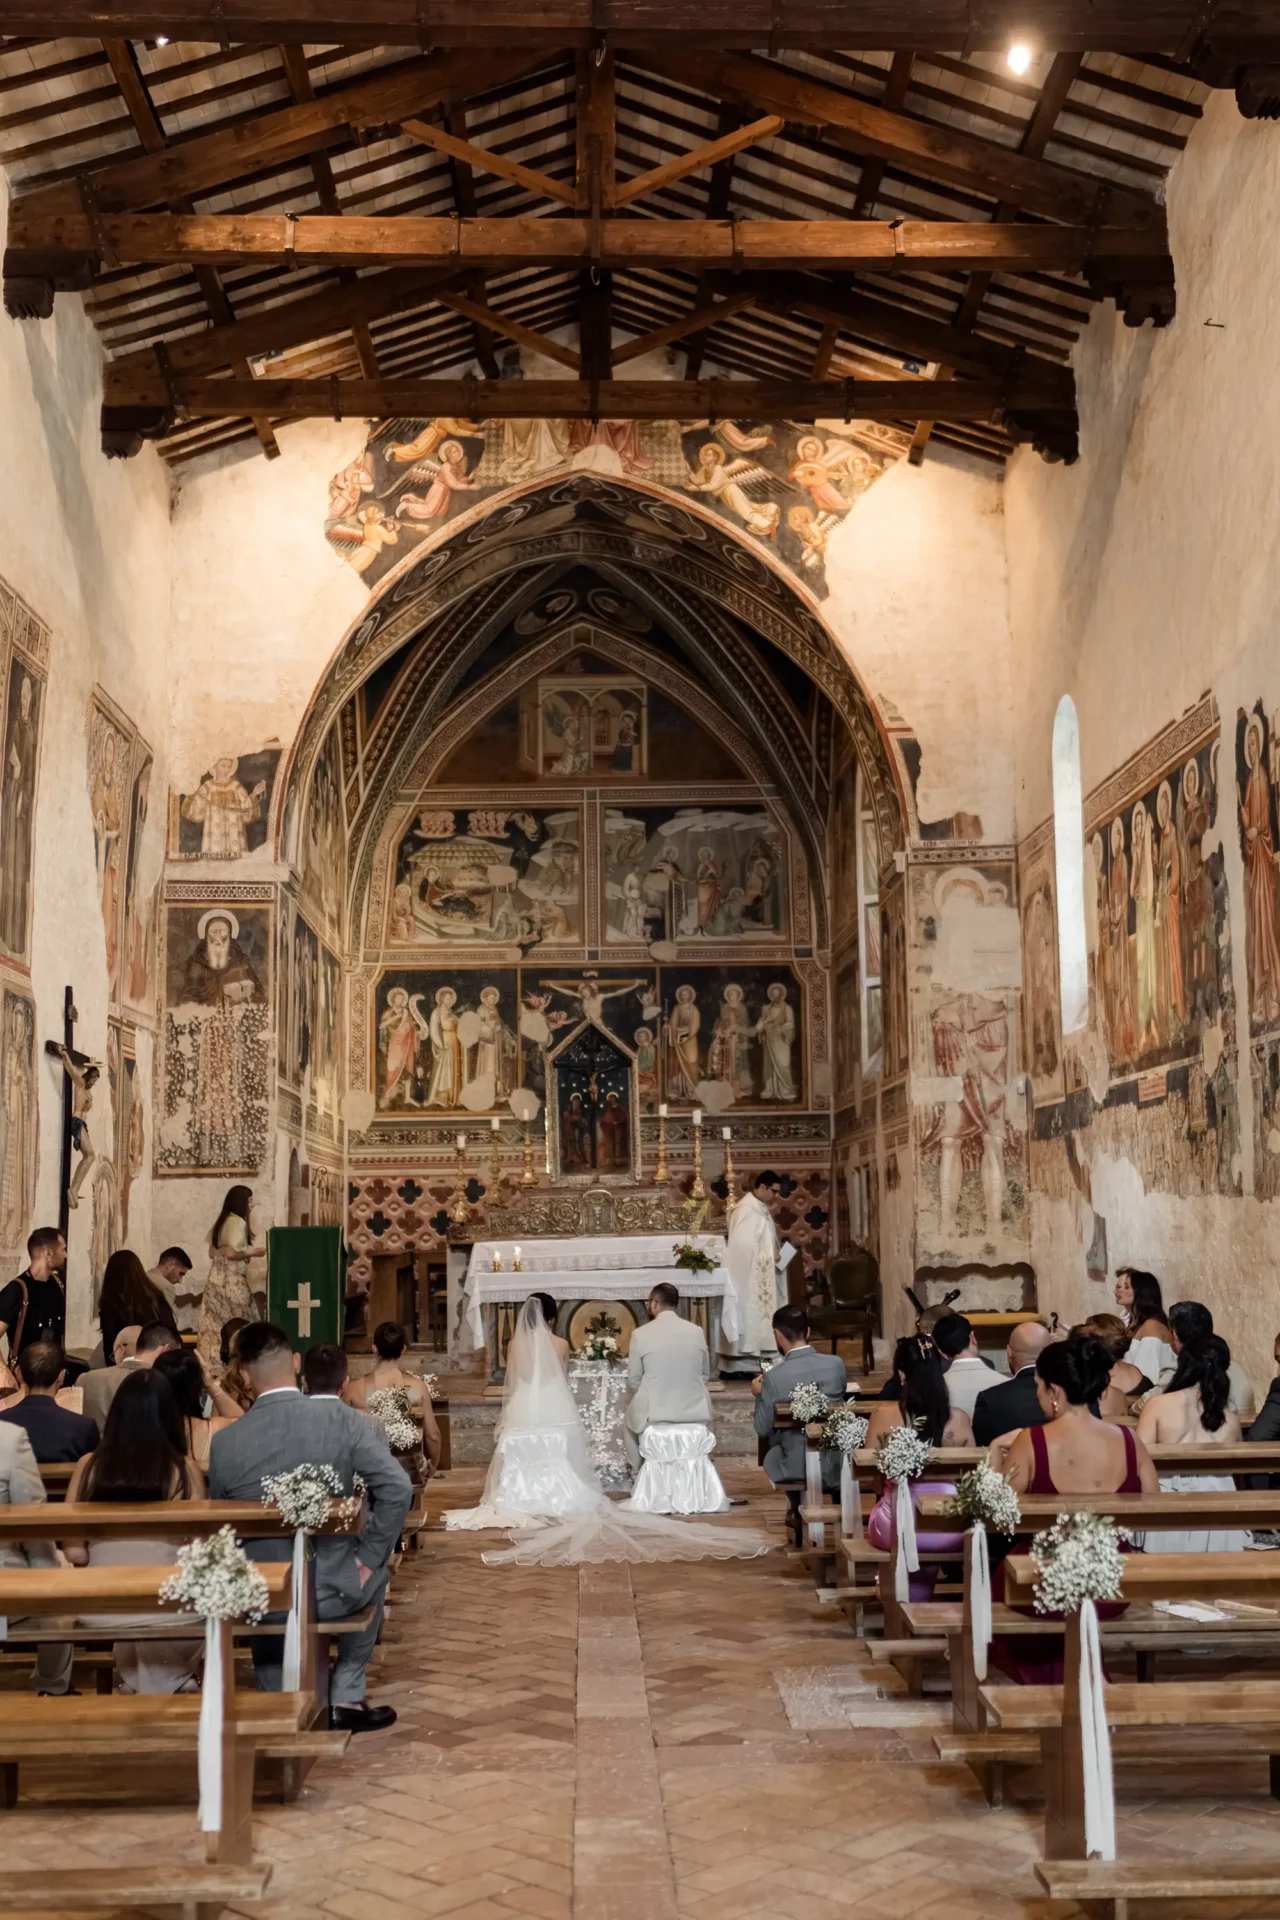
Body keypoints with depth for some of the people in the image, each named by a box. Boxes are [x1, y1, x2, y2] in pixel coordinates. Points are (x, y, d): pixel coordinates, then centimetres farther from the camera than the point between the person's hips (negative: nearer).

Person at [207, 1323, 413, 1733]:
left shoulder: (224, 1442, -12)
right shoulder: (341, 1419, -14)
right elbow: (397, 1488, -18)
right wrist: (369, 1559, -5)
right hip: (334, 1591, -1)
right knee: (375, 1572, 32)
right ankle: (346, 1697, 30)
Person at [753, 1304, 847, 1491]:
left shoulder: (773, 1377, -18)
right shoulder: (837, 1364, -8)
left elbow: (762, 1429, -8)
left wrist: (759, 1395, 9)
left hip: (796, 1467, -2)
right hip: (837, 1463, 3)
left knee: (771, 1455, 27)